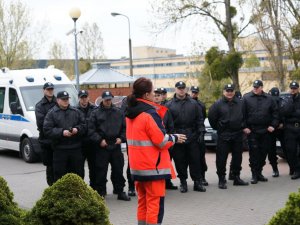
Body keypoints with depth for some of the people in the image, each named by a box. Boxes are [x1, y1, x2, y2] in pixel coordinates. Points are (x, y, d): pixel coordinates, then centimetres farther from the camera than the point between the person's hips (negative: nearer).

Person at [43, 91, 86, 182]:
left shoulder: (76, 112, 12)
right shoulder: (52, 113, 1)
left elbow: (84, 126, 11)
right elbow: (47, 130, -8)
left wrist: (77, 129, -11)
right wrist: (62, 132, -18)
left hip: (76, 148, 3)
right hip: (59, 150, -3)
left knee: (78, 173, 10)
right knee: (60, 174, 0)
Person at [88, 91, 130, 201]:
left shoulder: (118, 112, 10)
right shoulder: (96, 113, 1)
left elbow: (124, 128, 13)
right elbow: (91, 130, -2)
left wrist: (121, 138, -2)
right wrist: (99, 140, -12)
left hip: (116, 146, 3)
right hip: (101, 147, -2)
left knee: (118, 170, 8)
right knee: (101, 171, 1)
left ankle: (120, 191, 17)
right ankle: (101, 192, 11)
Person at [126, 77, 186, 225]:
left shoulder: (131, 114, 9)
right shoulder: (150, 114, -18)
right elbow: (161, 141, -17)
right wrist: (175, 138, 0)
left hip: (137, 166, 8)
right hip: (153, 166, -8)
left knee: (143, 201, 15)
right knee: (155, 202, -1)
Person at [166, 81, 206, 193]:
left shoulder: (193, 103, 8)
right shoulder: (169, 105, 4)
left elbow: (200, 119, 9)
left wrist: (201, 133, 0)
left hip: (192, 138, 1)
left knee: (195, 160, 3)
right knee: (180, 162, 3)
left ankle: (197, 182, 10)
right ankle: (183, 182, 15)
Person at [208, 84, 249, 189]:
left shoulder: (239, 103, 5)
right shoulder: (218, 104, -6)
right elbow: (211, 117, -2)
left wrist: (242, 126, 11)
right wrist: (218, 128, 4)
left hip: (237, 134, 4)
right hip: (223, 136, -4)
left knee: (237, 157, 11)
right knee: (221, 159, -4)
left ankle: (236, 177, 23)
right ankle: (221, 180, 4)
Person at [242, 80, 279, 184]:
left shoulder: (268, 98, 6)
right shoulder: (246, 98, -1)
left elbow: (275, 112, 9)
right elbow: (242, 113, -2)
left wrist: (273, 125, 0)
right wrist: (245, 127, -8)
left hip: (265, 131, 3)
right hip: (252, 131, -3)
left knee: (263, 153, 8)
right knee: (254, 153, -4)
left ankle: (259, 172, 21)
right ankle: (254, 175, 3)